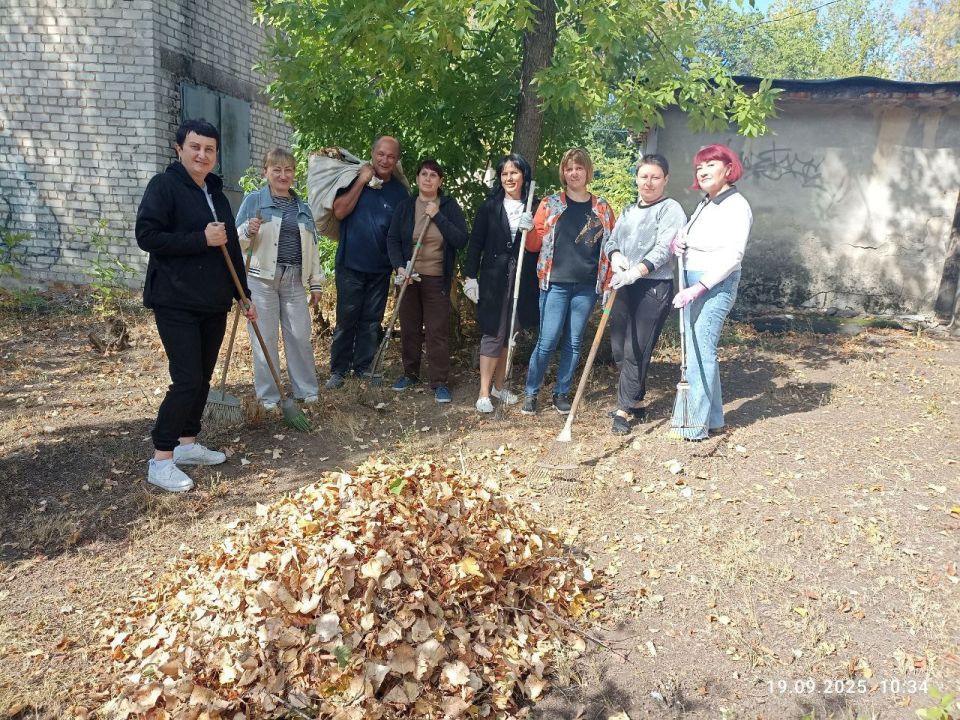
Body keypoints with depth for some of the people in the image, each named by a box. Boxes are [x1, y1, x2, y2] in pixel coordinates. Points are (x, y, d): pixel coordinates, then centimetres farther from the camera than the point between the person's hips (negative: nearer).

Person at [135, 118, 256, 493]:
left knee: (203, 378, 11)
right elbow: (146, 235, -16)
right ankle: (161, 460, 0)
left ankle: (188, 444, 25)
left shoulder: (216, 194, 15)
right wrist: (201, 239, -19)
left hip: (214, 303, 8)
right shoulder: (164, 185, -7)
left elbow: (232, 250, 18)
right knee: (187, 381, -11)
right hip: (176, 303, -7)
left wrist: (244, 296, 17)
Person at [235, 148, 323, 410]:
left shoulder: (302, 207, 15)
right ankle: (268, 396, 11)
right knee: (265, 338, 1)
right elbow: (237, 242, -1)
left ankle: (307, 390, 18)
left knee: (300, 336, 5)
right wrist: (249, 231, -22)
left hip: (294, 280, 4)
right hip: (262, 279, -3)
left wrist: (316, 282, 13)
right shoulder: (254, 200, 1)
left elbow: (312, 247, 17)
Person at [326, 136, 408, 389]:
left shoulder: (399, 191, 6)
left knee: (372, 322, 8)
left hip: (381, 268, 3)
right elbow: (339, 211, -12)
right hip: (351, 264, -3)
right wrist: (361, 181, -13)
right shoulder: (354, 178, -1)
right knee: (346, 320, 0)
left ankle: (364, 369, 19)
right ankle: (338, 370, 11)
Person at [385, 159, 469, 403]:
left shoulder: (449, 207, 0)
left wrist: (437, 217, -16)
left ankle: (440, 382, 4)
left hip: (437, 279, -2)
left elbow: (461, 240, -10)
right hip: (409, 277, 2)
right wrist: (399, 267, -13)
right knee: (409, 328, 10)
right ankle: (410, 373, 26)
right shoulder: (405, 206, 4)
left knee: (438, 331, -3)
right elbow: (392, 239, 3)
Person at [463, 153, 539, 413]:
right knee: (493, 334, -2)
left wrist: (531, 230, -16)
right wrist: (470, 276, -5)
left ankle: (498, 385, 27)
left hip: (521, 279, 2)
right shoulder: (490, 206, 0)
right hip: (493, 277, -2)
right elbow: (475, 243, 0)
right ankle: (484, 393, 5)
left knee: (509, 333, 13)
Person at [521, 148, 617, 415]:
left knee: (573, 342, 8)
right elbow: (535, 245, 5)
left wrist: (609, 282, 5)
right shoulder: (550, 204, 3)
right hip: (555, 284, -2)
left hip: (587, 287, 2)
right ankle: (530, 393, 10)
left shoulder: (602, 207, 8)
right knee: (547, 341, -5)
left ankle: (562, 393, 21)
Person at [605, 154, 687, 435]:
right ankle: (636, 401, 27)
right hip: (624, 286, 7)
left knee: (636, 350, -6)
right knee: (619, 348, 10)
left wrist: (636, 271, -29)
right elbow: (612, 240, 15)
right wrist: (616, 256, -9)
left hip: (654, 287, -7)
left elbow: (663, 250, -16)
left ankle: (624, 410, 2)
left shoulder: (671, 209, -4)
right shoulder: (629, 210, 19)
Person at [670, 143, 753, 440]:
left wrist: (698, 288, -25)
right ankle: (712, 416, 24)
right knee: (699, 350, 12)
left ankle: (695, 424, -1)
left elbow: (732, 255, -18)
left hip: (715, 286, -9)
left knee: (699, 351, -8)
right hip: (694, 284, 9)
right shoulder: (705, 203, 16)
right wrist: (678, 241, 2)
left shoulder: (736, 205, -10)